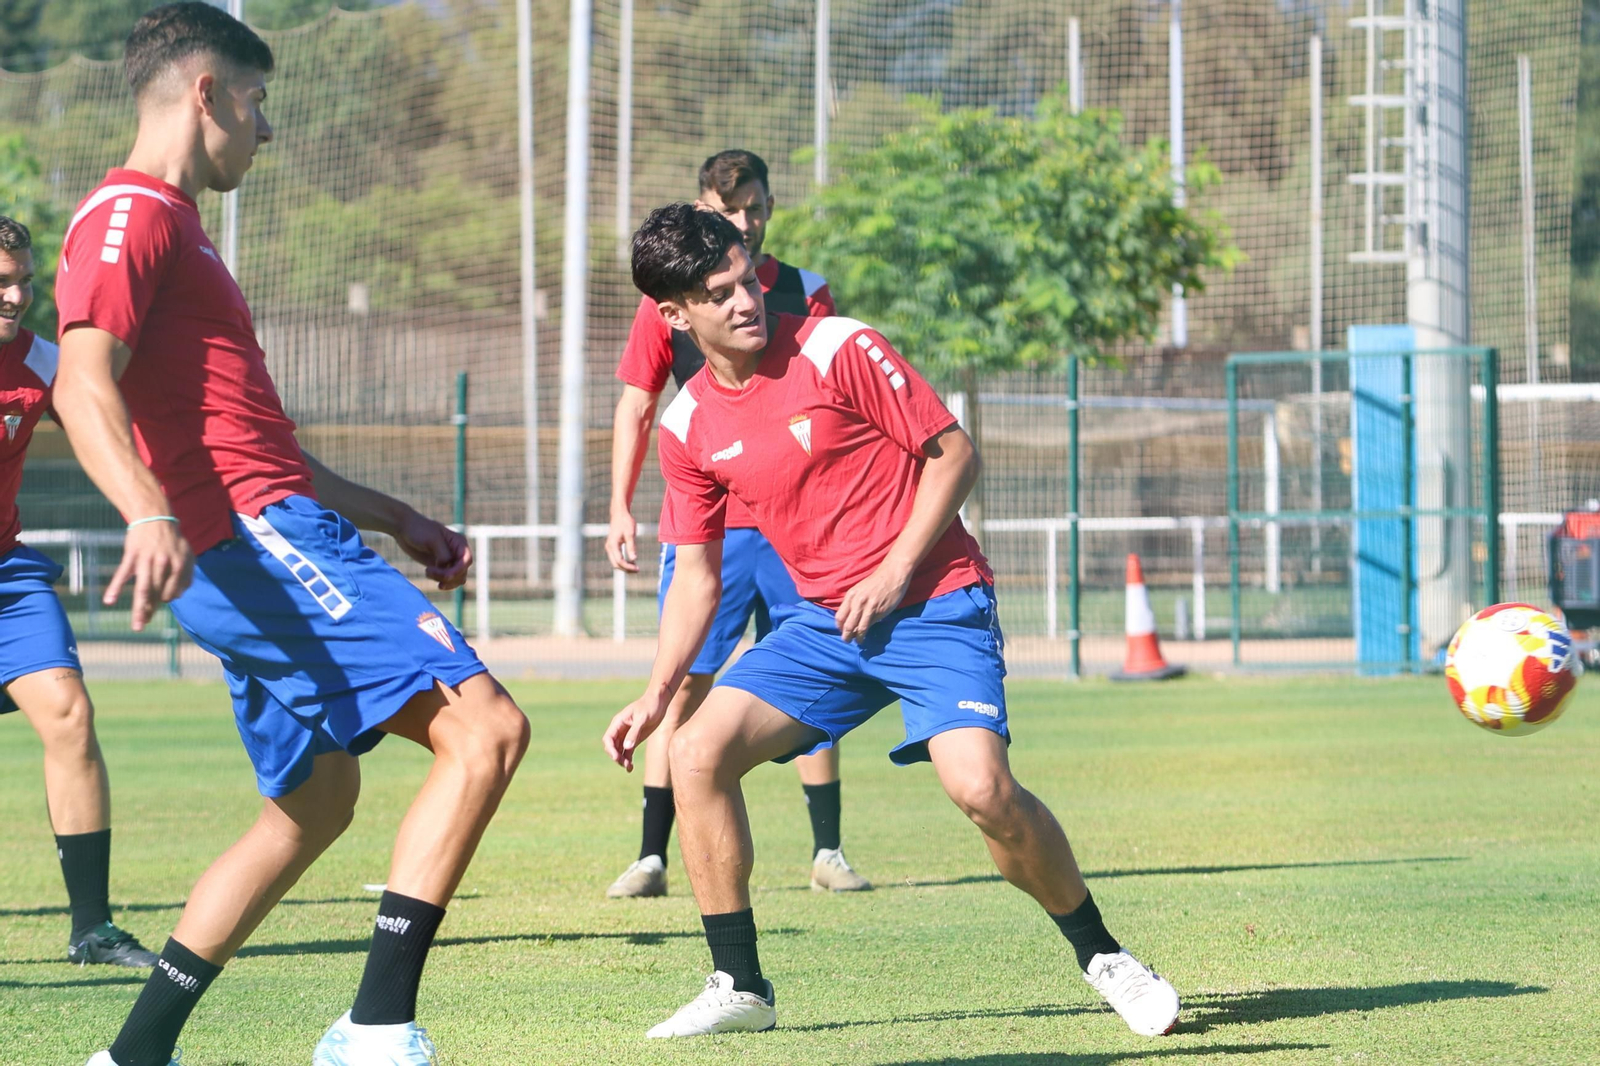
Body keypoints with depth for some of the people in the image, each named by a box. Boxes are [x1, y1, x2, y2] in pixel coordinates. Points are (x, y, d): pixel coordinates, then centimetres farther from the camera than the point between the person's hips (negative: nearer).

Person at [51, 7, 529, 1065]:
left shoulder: (173, 228, 27)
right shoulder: (130, 216, -6)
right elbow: (84, 384, -23)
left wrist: (394, 517, 33)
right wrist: (151, 514, -39)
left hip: (262, 557, 11)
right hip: (264, 542, -11)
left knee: (314, 806, 18)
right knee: (485, 727, -16)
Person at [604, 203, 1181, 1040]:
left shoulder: (837, 350, -12)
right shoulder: (688, 425, 3)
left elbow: (953, 454, -8)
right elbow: (696, 573, 12)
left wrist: (894, 572, -15)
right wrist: (657, 692, 3)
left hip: (935, 603, -5)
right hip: (820, 621, 5)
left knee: (981, 786, -25)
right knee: (697, 753, -12)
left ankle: (1103, 957, -2)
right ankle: (739, 987, 0)